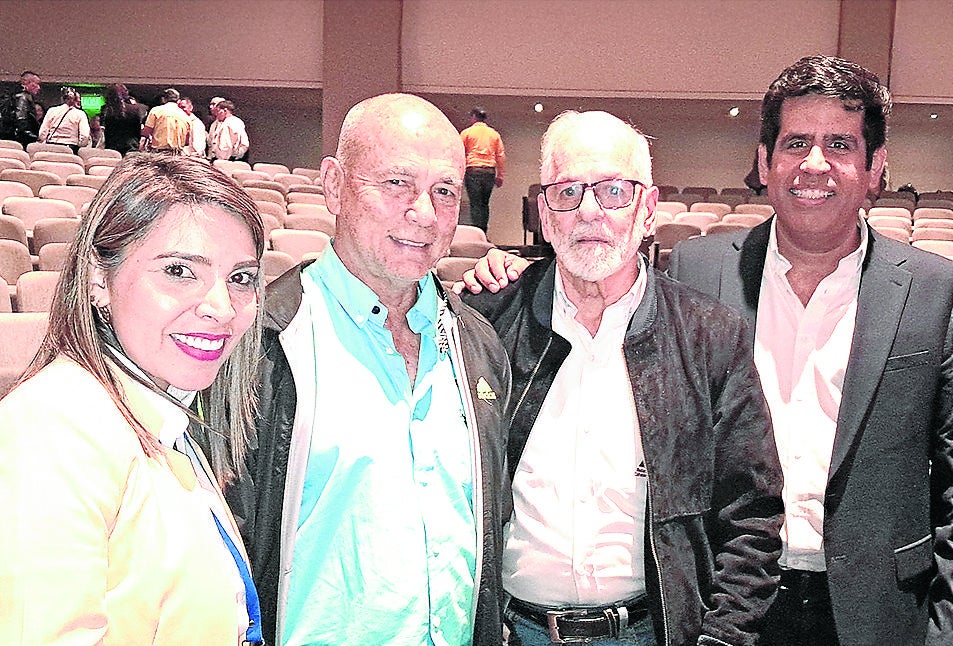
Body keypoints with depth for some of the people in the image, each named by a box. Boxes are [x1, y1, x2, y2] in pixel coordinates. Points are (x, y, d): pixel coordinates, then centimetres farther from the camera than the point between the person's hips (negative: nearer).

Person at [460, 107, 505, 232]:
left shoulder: (467, 132, 4)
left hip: (473, 171, -3)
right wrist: (500, 176, 15)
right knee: (485, 203, 10)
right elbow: (501, 156, 11)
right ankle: (483, 232, 8)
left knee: (475, 203, -4)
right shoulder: (494, 134, 13)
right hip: (490, 171, 3)